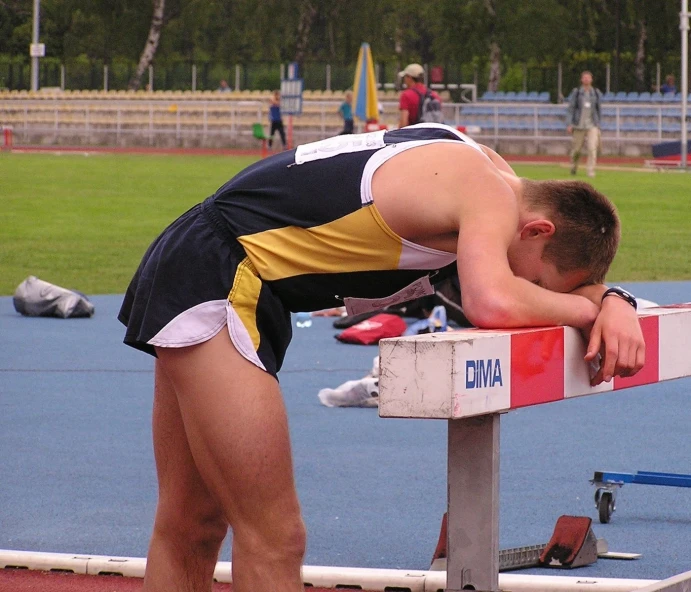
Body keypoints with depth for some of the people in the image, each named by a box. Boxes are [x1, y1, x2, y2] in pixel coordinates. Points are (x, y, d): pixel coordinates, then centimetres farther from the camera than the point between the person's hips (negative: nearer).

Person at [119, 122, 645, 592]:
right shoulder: (491, 196, -18)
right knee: (275, 538, -11)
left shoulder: (486, 167, 9)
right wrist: (586, 307, -19)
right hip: (218, 285, -10)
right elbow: (493, 304, -36)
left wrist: (613, 300, -1)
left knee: (191, 528, 16)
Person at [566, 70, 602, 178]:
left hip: (592, 125, 1)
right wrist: (569, 124, -6)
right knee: (576, 149, 6)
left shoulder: (596, 93, 9)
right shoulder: (576, 92, 2)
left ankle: (591, 171, -13)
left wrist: (598, 124, 18)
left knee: (592, 148, -14)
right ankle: (573, 167, 31)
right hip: (579, 125, -1)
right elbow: (571, 108, 1)